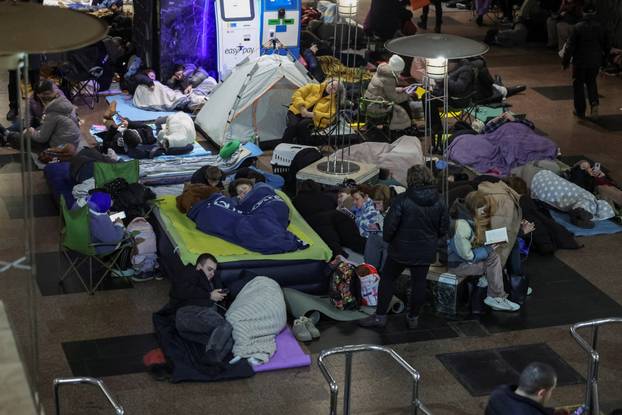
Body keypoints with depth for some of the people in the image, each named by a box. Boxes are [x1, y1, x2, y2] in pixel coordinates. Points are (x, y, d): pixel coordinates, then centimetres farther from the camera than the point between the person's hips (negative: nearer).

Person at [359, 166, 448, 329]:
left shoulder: (402, 200, -18)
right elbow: (444, 228, 5)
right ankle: (413, 318, 23)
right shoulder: (439, 202, -3)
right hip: (426, 252, 3)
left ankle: (380, 316, 12)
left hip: (402, 249, -3)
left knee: (387, 279, 10)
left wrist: (388, 239, 2)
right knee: (419, 283, 14)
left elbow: (390, 224, -16)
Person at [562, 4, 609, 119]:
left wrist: (565, 61, -5)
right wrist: (602, 60, 23)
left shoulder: (578, 27, -14)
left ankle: (580, 111, 14)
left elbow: (570, 46, -14)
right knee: (591, 83, 21)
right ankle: (594, 103, -3)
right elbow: (606, 47, 10)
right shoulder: (600, 28, 0)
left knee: (578, 84, 10)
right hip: (595, 62, 4)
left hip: (580, 62, -4)